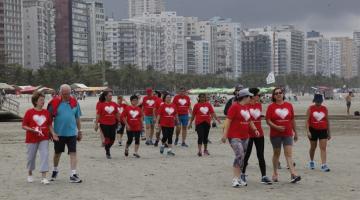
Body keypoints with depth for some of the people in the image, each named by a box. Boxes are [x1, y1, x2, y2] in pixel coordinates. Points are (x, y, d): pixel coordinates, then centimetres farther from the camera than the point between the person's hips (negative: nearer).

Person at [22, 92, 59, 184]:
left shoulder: (46, 112, 4)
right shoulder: (29, 112, -4)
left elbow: (50, 125, 12)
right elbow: (24, 126, -4)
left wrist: (53, 133, -3)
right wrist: (32, 130, -20)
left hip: (44, 139, 1)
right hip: (32, 139, -1)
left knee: (45, 155, -11)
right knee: (31, 157, 10)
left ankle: (44, 177, -11)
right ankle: (30, 174, 34)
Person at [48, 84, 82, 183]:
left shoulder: (74, 102, 1)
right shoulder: (55, 103, -6)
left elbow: (78, 118, 10)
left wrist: (79, 131, 11)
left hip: (71, 132, 1)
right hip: (58, 133, -1)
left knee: (73, 153, -5)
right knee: (57, 153, 15)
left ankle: (73, 174, -3)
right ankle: (55, 170, 38)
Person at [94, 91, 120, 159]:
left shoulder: (114, 104, 5)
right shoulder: (101, 105, -6)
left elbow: (117, 114, 13)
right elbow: (98, 115, -4)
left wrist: (119, 121, 13)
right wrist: (96, 124, -6)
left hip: (113, 124, 4)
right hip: (104, 124, -4)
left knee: (112, 139, 5)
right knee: (107, 138, -3)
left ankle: (107, 148, 33)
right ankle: (107, 153, 12)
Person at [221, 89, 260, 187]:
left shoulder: (246, 107, 14)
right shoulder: (234, 106, -10)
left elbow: (249, 121, 24)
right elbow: (228, 120, -14)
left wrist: (255, 129, 8)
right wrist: (225, 134, -19)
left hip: (245, 137, 8)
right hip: (234, 137, -8)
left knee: (242, 157, 9)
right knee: (240, 155, -18)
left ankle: (238, 178, 17)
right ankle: (235, 179, -14)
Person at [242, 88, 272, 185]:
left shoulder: (259, 105, 8)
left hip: (259, 134, 5)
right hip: (248, 134, -5)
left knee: (261, 155, 4)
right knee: (246, 155, 7)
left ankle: (264, 176, 5)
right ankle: (243, 174, 24)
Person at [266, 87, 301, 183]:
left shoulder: (289, 105, 6)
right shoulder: (271, 107, -1)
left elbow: (292, 120, 11)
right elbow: (268, 120, -7)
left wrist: (295, 132, 13)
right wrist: (276, 127, -22)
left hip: (288, 133, 1)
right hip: (275, 134, -1)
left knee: (289, 153, -8)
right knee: (276, 153, 11)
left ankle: (293, 174, -18)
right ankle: (275, 174, 24)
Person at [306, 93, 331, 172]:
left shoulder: (325, 109, 4)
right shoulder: (310, 108, -4)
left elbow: (327, 121, 10)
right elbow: (307, 120, -7)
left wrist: (329, 133, 11)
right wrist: (308, 131, -18)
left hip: (323, 130, 1)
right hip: (313, 130, -1)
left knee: (323, 148, -8)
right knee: (313, 147, 13)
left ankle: (324, 165, -12)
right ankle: (311, 162, 35)